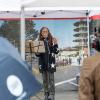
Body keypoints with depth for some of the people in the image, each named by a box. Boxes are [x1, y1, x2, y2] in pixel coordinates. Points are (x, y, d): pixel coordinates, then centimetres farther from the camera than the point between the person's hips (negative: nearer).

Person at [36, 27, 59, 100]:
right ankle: (46, 94, 17)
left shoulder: (52, 40, -1)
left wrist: (55, 44, -18)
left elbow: (56, 52, -4)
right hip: (42, 63, 3)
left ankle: (52, 94, 7)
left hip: (50, 62, -3)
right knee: (45, 79, 8)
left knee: (51, 79, -1)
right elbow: (38, 54, 12)